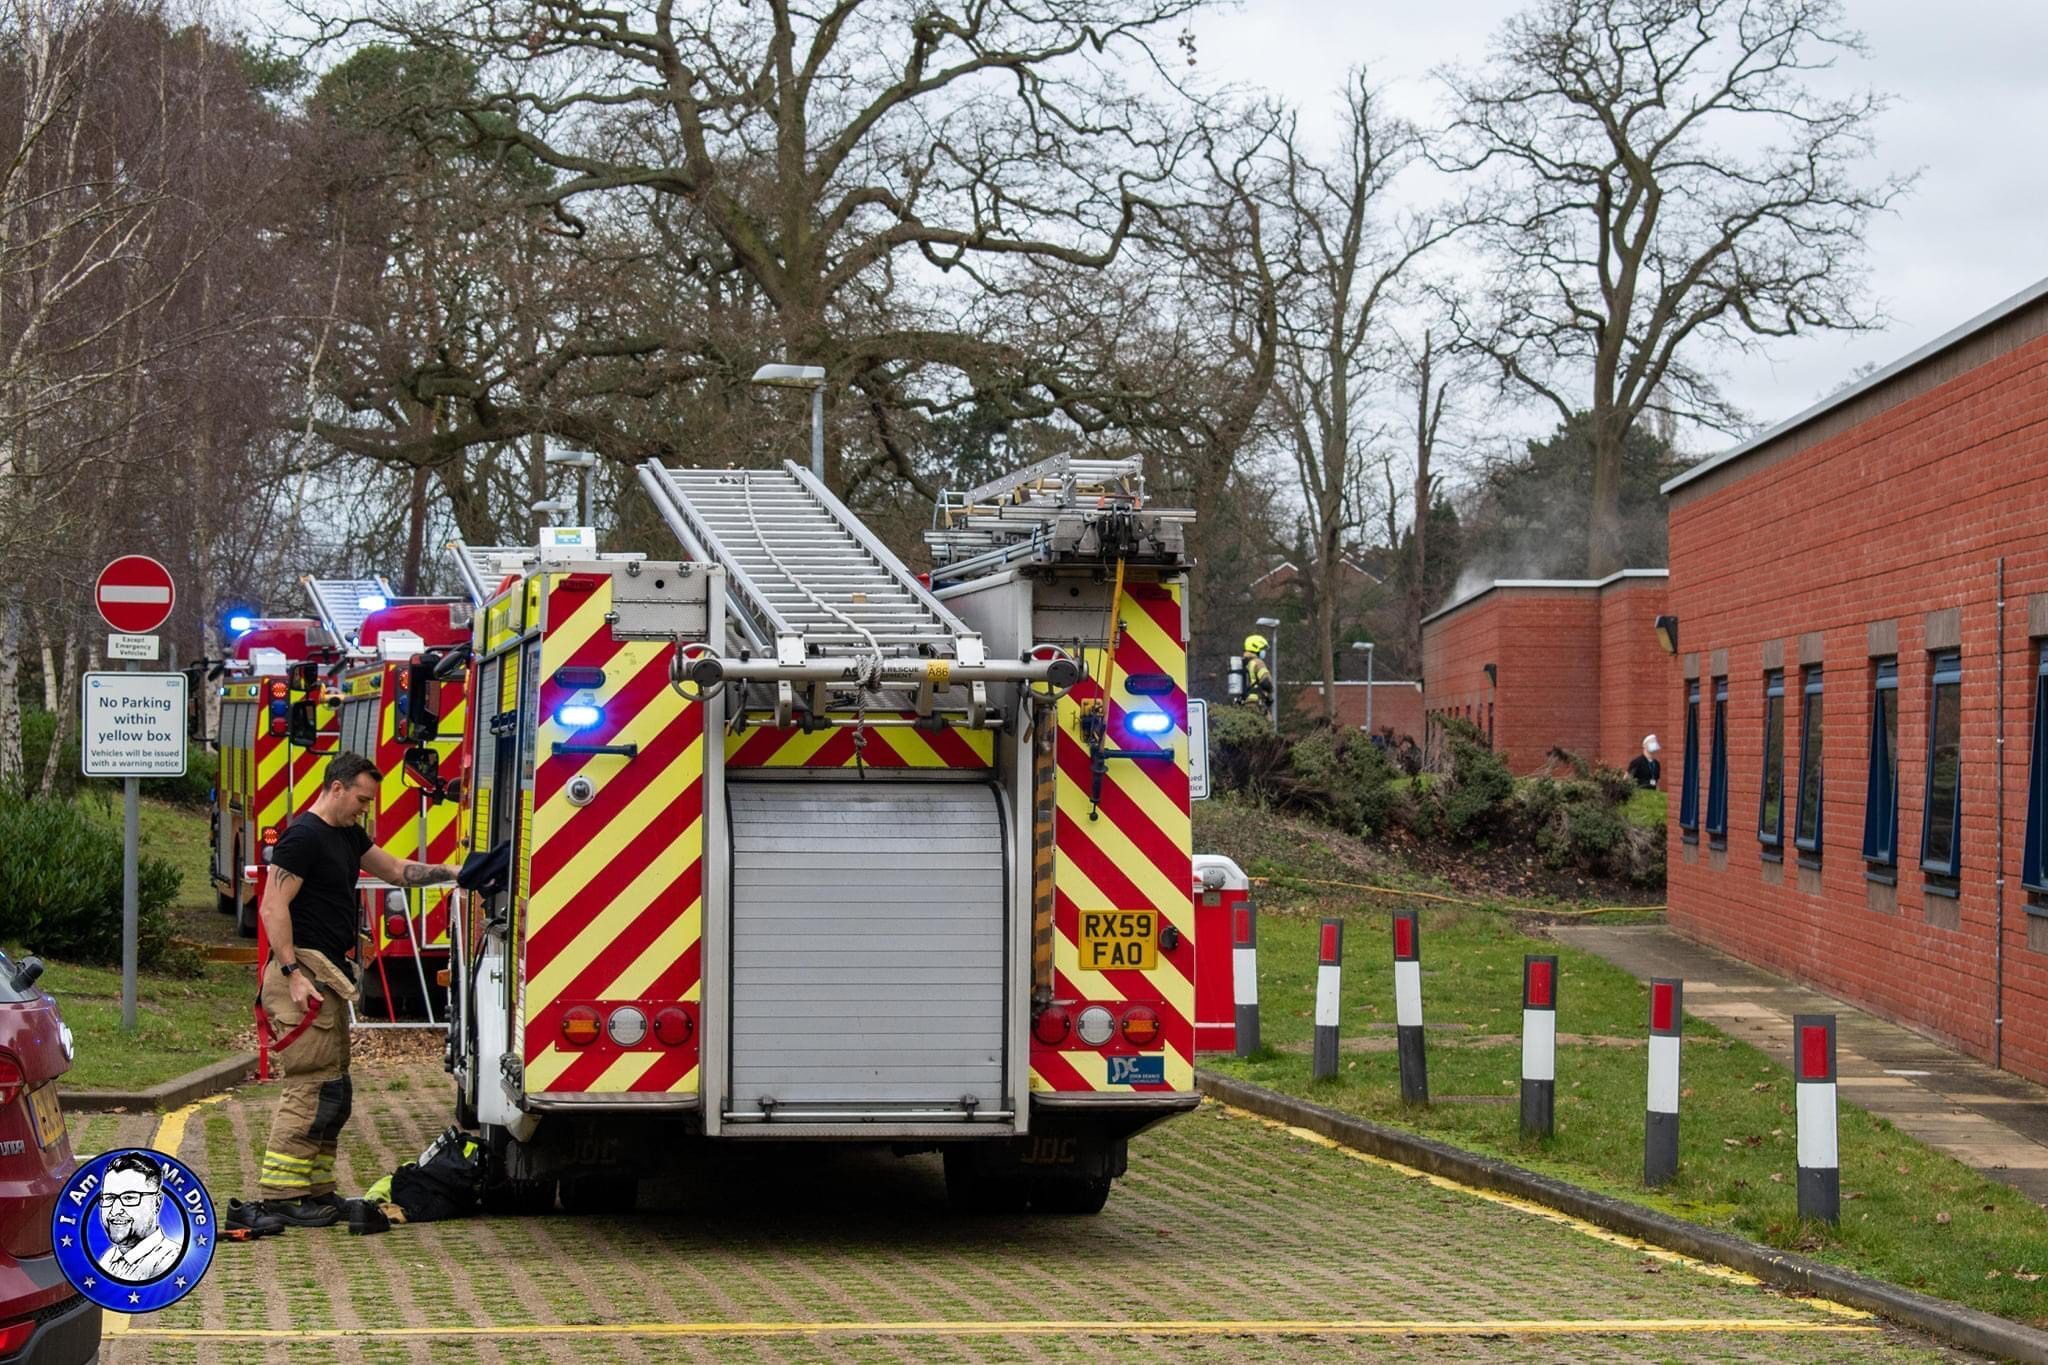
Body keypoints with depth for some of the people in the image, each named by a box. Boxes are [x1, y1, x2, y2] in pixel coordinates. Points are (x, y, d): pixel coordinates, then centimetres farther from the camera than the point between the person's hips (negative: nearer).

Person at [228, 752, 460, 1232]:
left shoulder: (348, 836, 17)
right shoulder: (304, 836, -13)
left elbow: (396, 871, 25)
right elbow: (273, 908, -18)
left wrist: (453, 873, 13)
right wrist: (293, 974, -23)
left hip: (328, 976, 10)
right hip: (305, 972, -10)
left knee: (332, 1092, 12)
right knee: (310, 1088, -13)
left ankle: (317, 1192, 18)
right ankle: (277, 1198, -14)